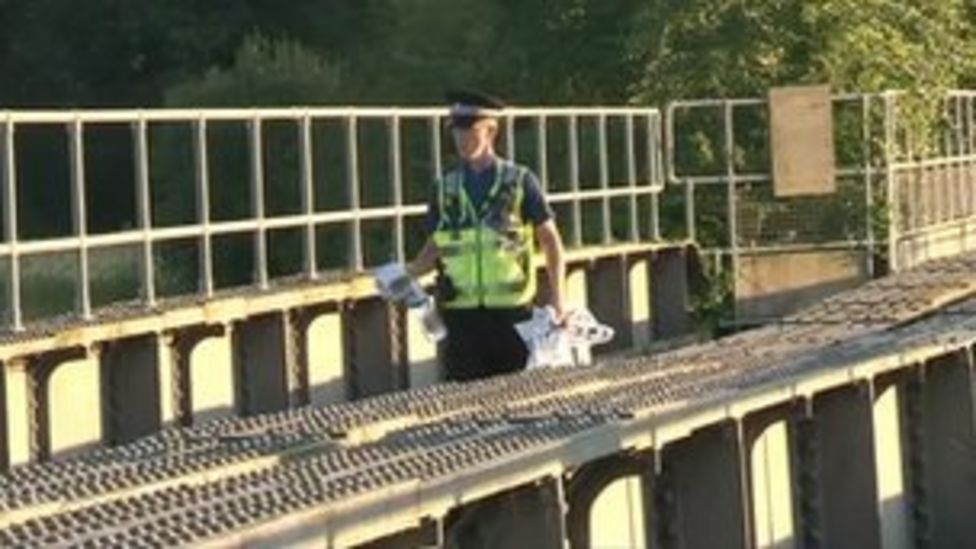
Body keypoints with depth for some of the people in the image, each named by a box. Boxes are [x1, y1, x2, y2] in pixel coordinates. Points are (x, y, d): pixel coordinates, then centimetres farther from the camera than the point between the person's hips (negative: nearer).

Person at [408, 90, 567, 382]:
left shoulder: (520, 182, 2)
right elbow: (435, 248, 13)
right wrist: (407, 273, -6)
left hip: (512, 313, -2)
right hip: (461, 313, 2)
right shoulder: (445, 188, 8)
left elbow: (550, 240, 6)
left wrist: (557, 296, -4)